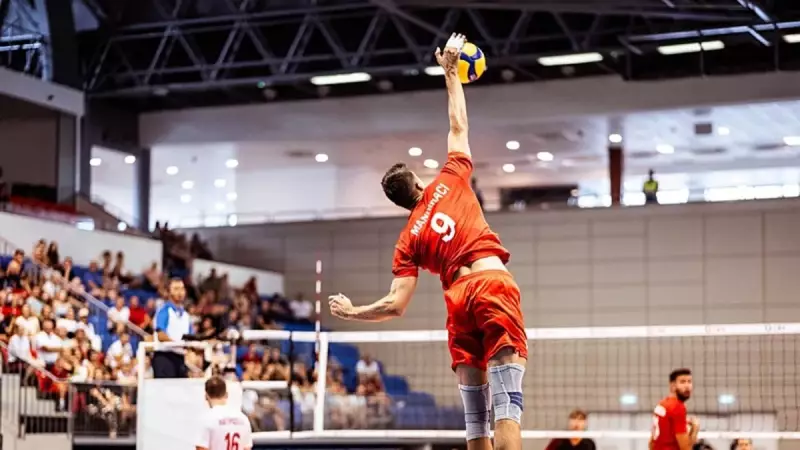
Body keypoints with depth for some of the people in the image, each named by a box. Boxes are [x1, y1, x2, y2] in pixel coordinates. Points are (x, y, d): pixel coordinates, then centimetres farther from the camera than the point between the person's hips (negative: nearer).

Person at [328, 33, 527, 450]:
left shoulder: (408, 239, 15)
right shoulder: (450, 180, 14)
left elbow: (395, 305, 7)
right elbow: (458, 125, 26)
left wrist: (351, 311, 26)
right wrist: (451, 72, 37)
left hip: (459, 300, 2)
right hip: (494, 285, -2)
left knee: (475, 415, 7)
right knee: (506, 404, -14)